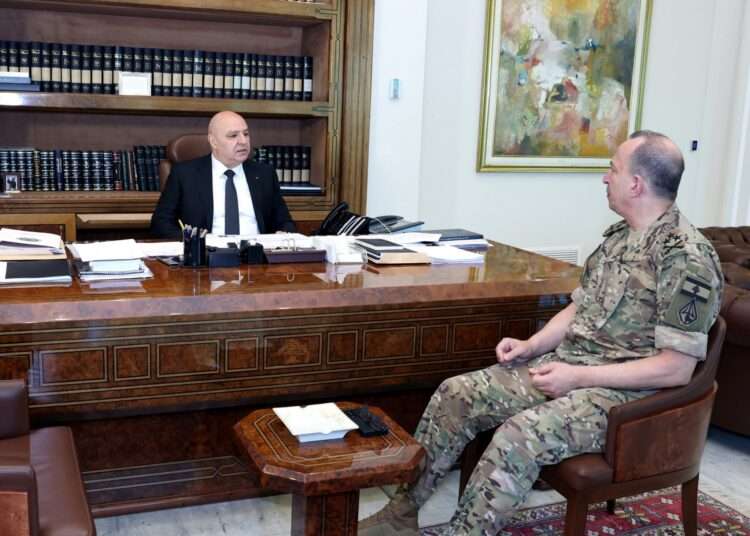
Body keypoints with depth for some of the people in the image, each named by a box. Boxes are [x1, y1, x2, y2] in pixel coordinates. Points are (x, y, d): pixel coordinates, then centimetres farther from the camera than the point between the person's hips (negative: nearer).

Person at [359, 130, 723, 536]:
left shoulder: (687, 257, -18)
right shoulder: (619, 236, 9)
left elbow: (677, 368, -20)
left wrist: (579, 376, -21)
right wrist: (531, 346, 1)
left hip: (626, 391, -8)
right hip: (568, 365, 8)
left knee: (519, 435, -33)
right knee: (456, 394, -4)